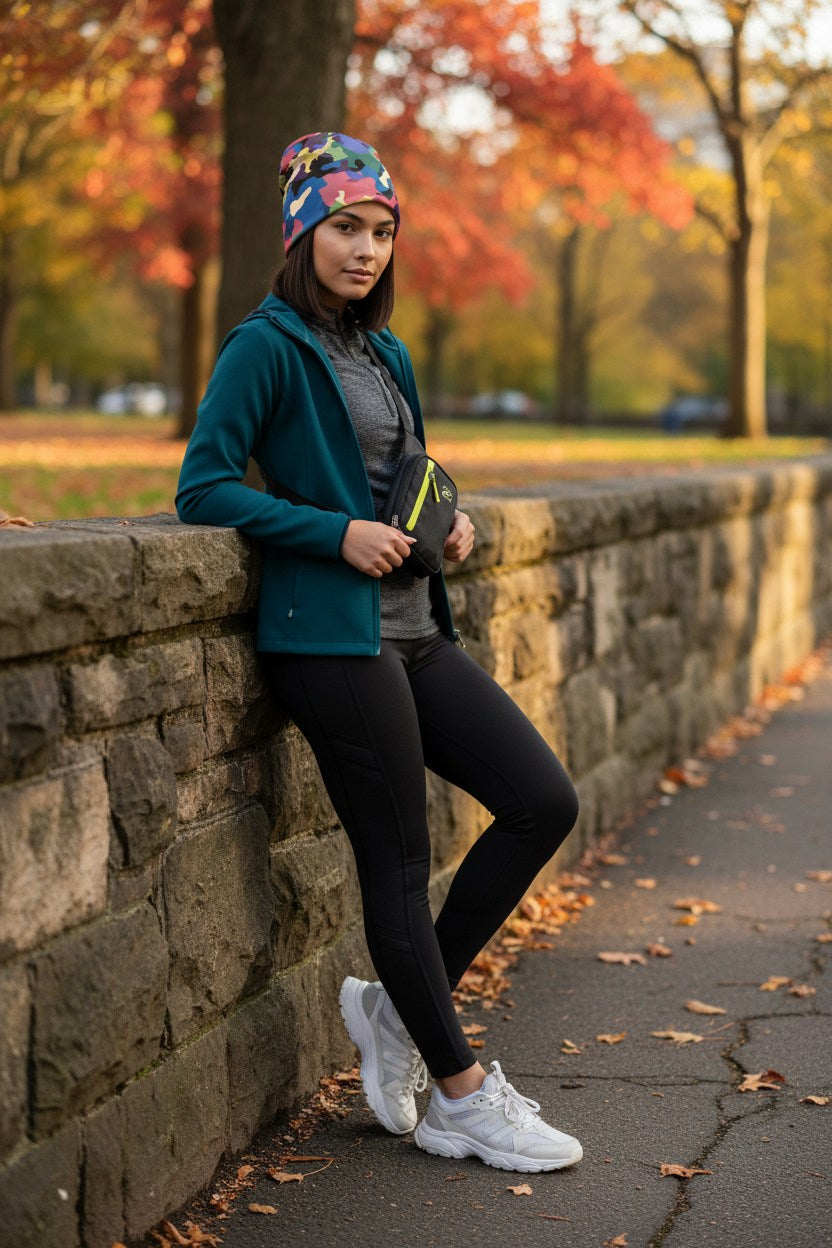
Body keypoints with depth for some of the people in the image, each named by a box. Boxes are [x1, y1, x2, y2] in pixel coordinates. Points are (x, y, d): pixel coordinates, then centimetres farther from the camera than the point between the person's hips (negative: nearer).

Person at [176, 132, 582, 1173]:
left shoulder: (383, 352, 17)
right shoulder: (267, 347, -7)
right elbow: (203, 488, -11)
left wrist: (448, 524, 8)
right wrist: (338, 532, -17)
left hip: (415, 629, 8)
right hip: (331, 636, -8)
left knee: (543, 803, 4)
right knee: (398, 861, -2)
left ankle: (399, 1004, 15)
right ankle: (460, 1097, 10)